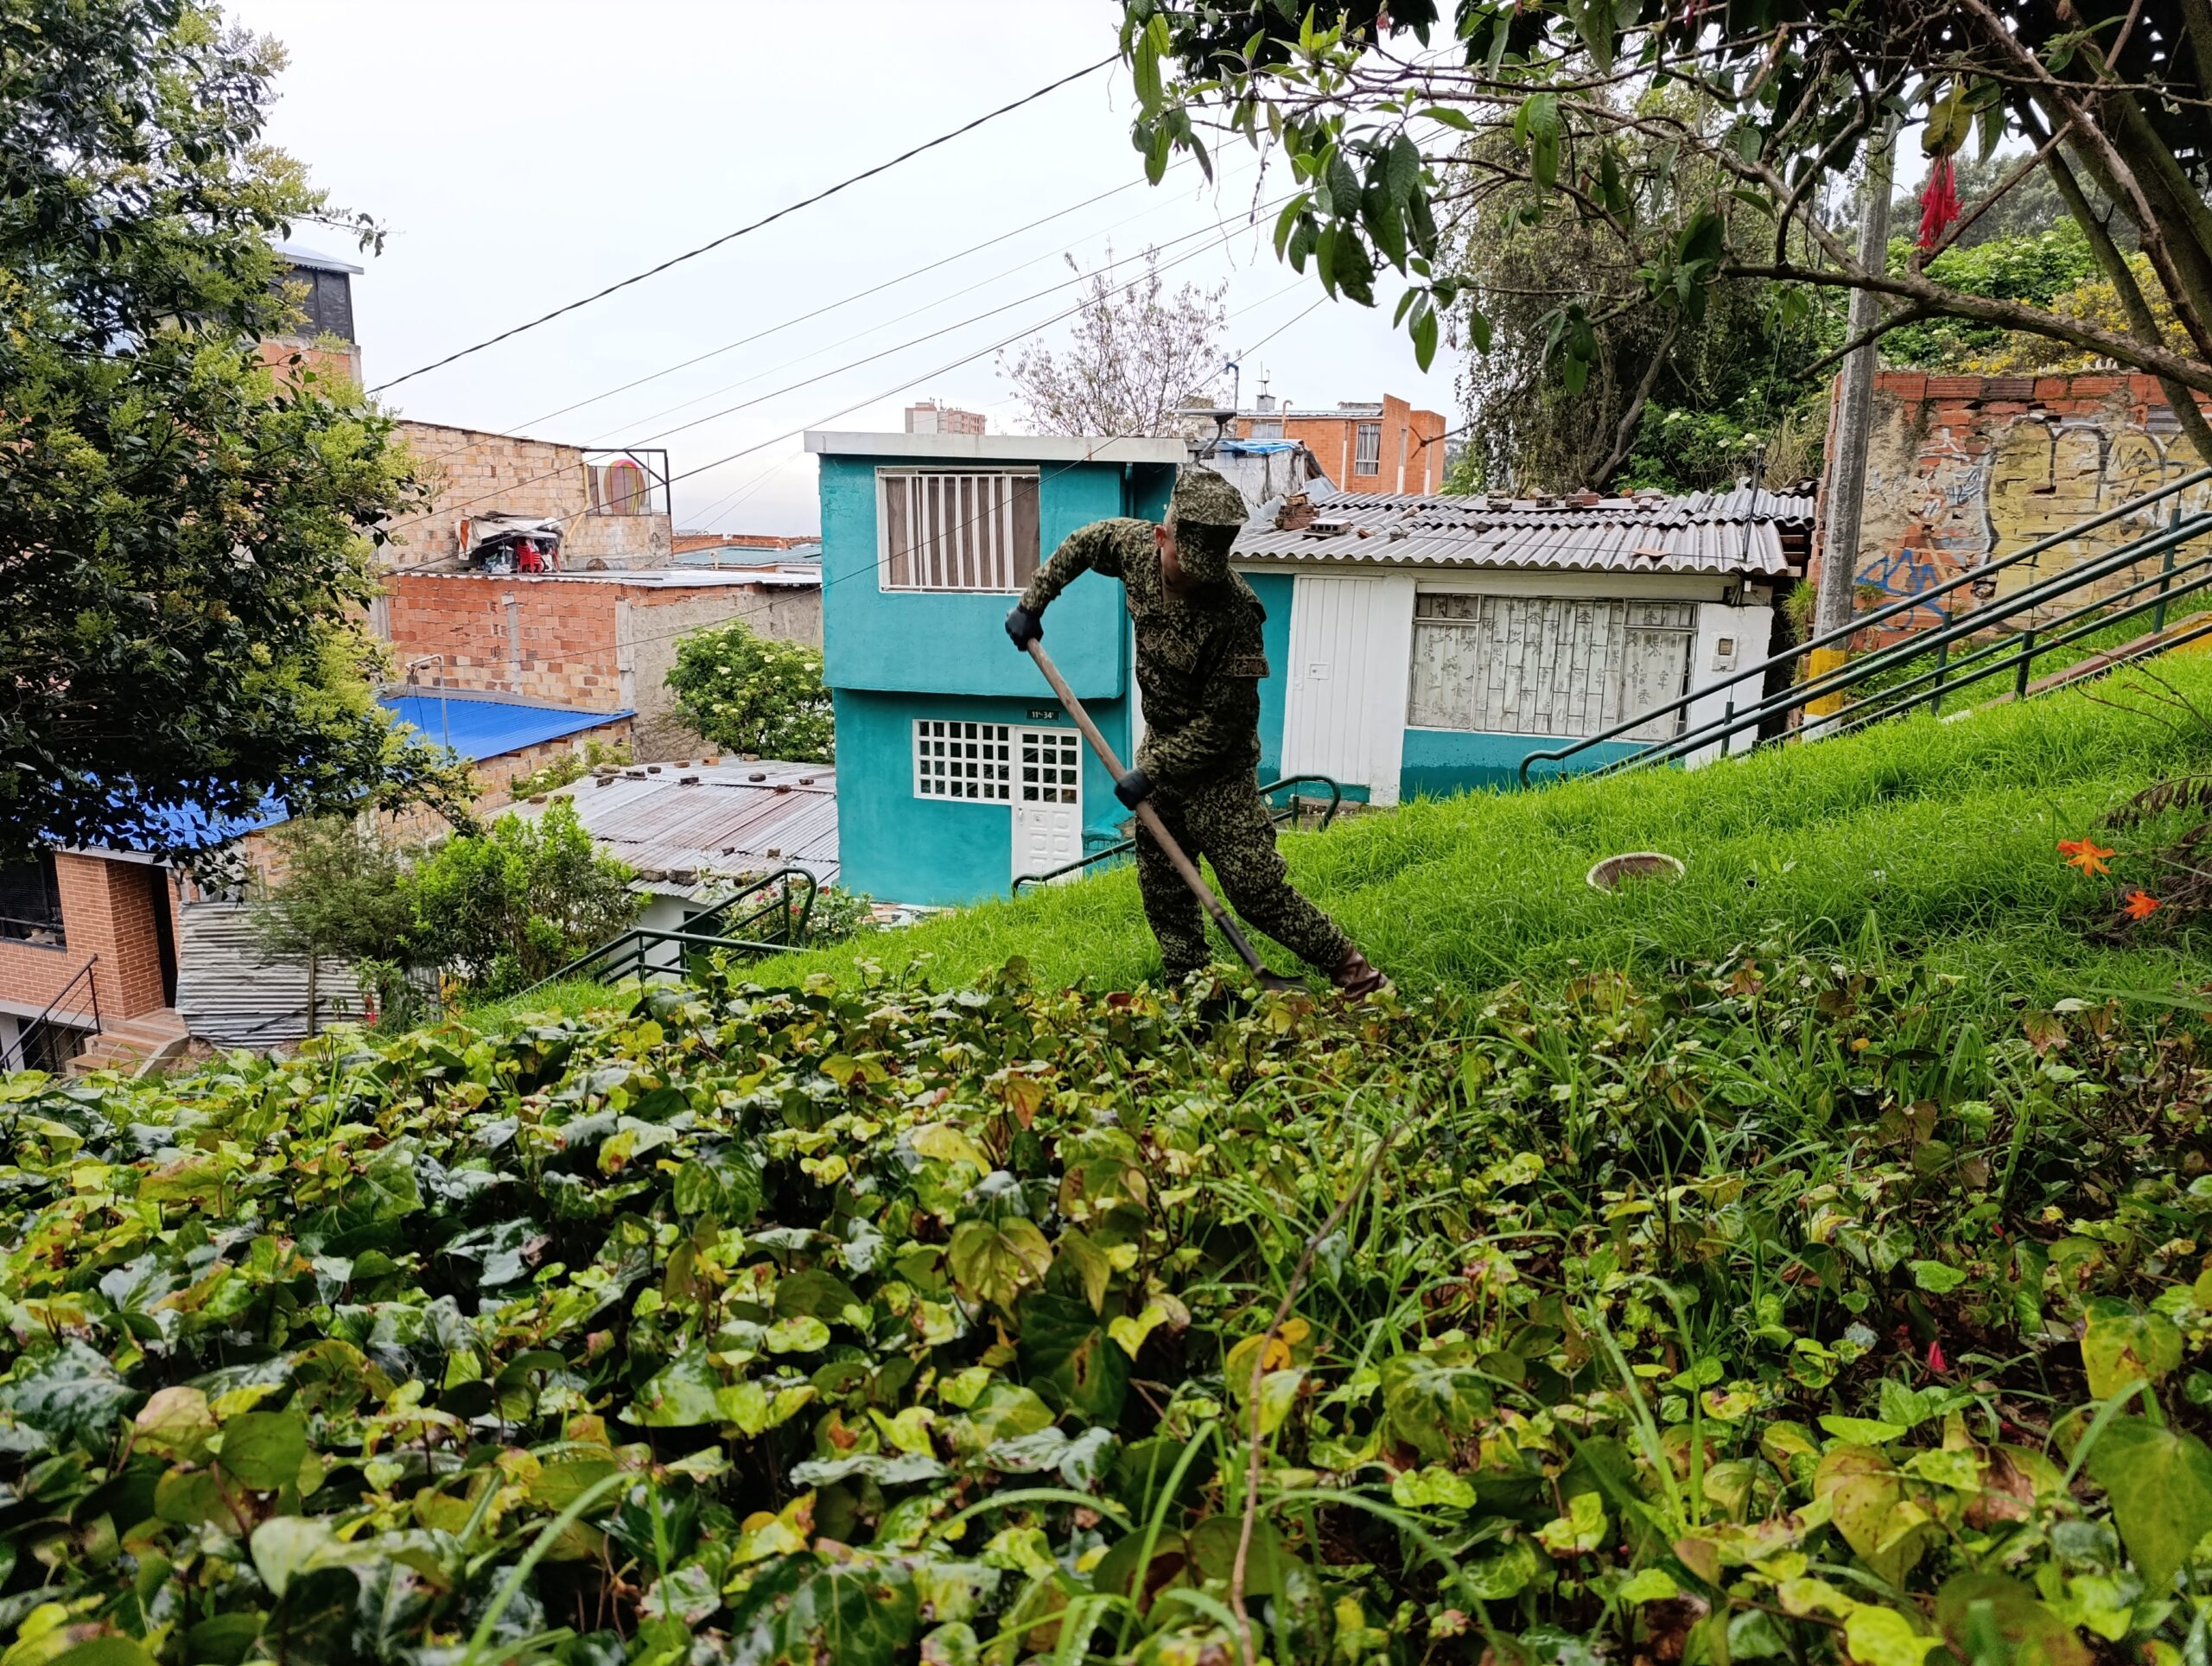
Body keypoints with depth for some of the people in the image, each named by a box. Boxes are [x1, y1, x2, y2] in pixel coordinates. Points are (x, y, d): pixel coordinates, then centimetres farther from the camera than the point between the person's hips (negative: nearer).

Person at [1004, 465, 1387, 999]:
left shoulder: (1234, 612, -29)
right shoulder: (1137, 545, -11)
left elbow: (1223, 722, -24)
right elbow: (1087, 540, 13)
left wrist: (1152, 773, -22)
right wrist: (1033, 601, 11)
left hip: (1216, 767, -7)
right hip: (1161, 742, 7)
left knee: (1258, 890, -8)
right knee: (1161, 888, 14)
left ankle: (1356, 975, 4)